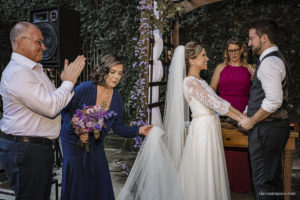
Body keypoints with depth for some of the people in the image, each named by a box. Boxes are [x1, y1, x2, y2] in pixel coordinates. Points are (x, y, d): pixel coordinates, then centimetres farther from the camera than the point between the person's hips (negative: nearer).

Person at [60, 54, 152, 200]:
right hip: (74, 142, -4)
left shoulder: (117, 98, -4)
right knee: (75, 185, 3)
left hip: (96, 146, 4)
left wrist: (138, 130, -12)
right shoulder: (85, 89, -18)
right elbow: (65, 111, -11)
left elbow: (118, 127, 1)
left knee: (100, 184, 7)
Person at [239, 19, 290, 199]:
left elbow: (274, 101, -25)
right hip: (275, 126, 10)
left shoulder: (269, 62, -16)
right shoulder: (275, 58, 17)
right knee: (272, 178, 18)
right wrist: (249, 114, 19)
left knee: (264, 181, -2)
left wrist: (252, 121, -14)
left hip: (266, 130, -10)